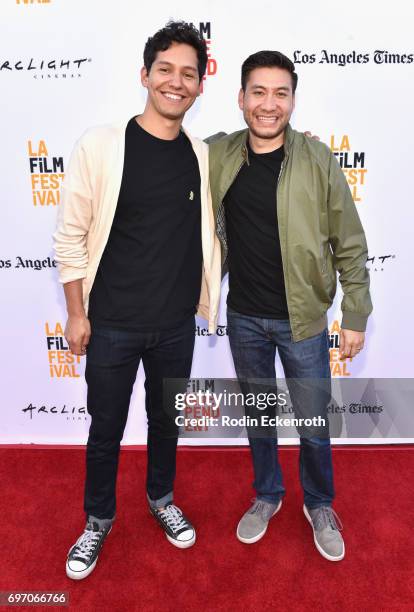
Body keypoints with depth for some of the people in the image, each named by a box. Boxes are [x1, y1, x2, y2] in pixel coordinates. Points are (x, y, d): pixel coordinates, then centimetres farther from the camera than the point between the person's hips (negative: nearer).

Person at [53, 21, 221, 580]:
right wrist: (76, 314, -6)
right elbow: (70, 236, -6)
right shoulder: (101, 145, -10)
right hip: (112, 324, -2)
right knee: (106, 428, 14)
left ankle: (162, 498, 47)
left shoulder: (204, 156, 1)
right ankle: (99, 520, 39)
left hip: (176, 325, 3)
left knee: (166, 419, 20)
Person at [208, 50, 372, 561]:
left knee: (312, 422, 12)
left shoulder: (317, 160, -10)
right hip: (244, 317, 3)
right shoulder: (219, 157, -2)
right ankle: (267, 495, 44)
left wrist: (355, 316, -5)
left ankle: (319, 504, 40)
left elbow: (350, 245, -5)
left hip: (303, 318, -2)